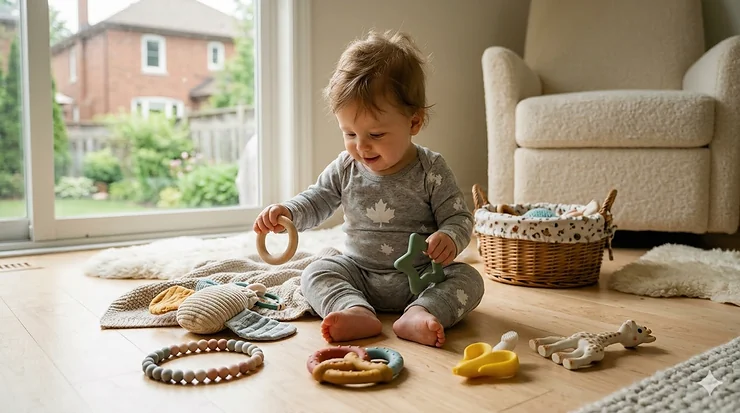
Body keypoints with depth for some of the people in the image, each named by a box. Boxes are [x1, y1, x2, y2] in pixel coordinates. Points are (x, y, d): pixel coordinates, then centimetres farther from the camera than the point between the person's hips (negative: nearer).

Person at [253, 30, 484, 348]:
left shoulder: (431, 170, -11)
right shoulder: (346, 168, -1)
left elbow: (459, 217, -8)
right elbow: (316, 201, 8)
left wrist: (449, 239, -32)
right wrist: (286, 212, -13)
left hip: (421, 276, -2)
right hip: (358, 272, 3)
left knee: (468, 279, -24)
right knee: (315, 273, -18)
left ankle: (419, 313, -44)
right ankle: (357, 312, -40)